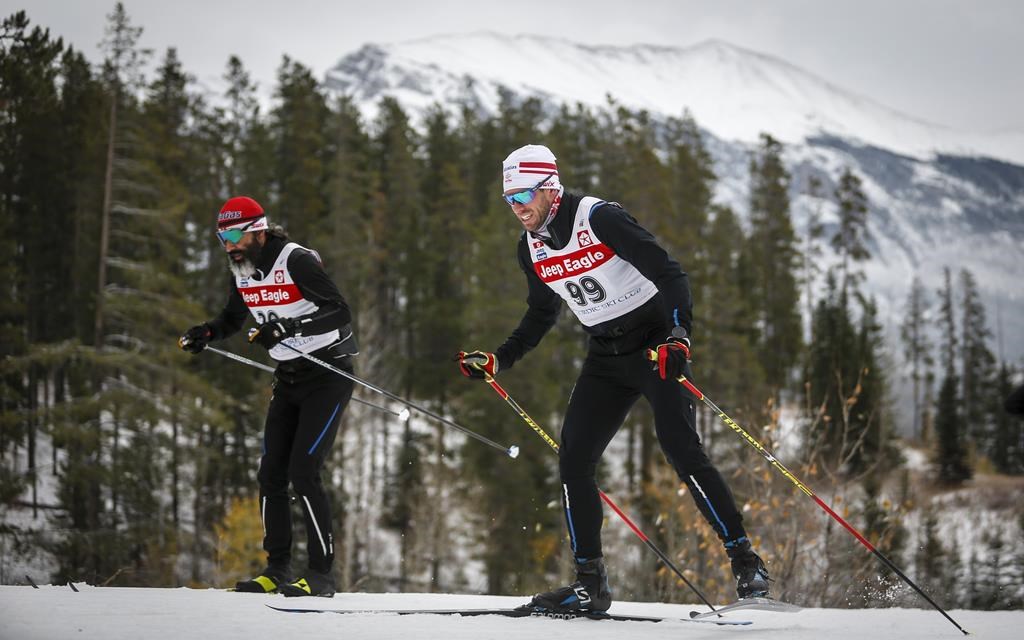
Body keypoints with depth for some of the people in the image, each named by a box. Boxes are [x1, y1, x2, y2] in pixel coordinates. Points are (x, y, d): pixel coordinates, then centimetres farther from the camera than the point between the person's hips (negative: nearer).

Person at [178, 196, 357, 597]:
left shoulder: (297, 261, -20)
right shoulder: (242, 271, 3)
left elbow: (342, 314, -26)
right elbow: (234, 317, 20)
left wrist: (291, 327, -38)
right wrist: (205, 333, 0)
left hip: (329, 374, -8)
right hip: (288, 379, 8)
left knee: (303, 473, -14)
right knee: (271, 474, 4)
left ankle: (322, 574, -8)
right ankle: (277, 569, 14)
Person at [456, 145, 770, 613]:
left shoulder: (599, 218, -18)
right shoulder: (531, 248, 4)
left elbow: (669, 273, -21)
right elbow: (542, 314, 21)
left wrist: (679, 333, -34)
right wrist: (499, 360, 12)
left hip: (656, 342, -7)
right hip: (606, 358, 7)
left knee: (680, 448, -19)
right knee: (573, 458, -3)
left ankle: (746, 563, -11)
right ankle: (590, 584, 5)